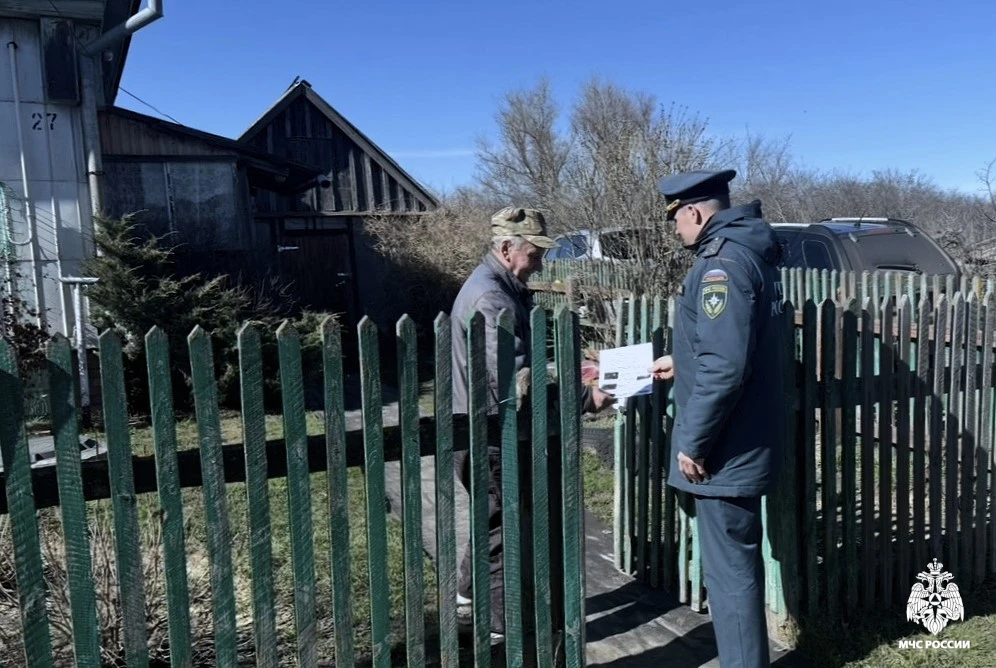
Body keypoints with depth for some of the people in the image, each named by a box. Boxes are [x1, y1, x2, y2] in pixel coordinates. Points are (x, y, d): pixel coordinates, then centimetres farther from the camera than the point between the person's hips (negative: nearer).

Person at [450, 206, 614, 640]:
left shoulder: (504, 288, 12)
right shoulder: (490, 298, -23)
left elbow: (524, 363, 19)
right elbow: (515, 381, -32)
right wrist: (584, 398, -31)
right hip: (490, 438, -11)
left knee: (496, 522, 24)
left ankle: (469, 596, 42)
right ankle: (504, 628, 17)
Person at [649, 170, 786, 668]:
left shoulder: (723, 262, -21)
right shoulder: (747, 251, 12)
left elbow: (725, 365, -28)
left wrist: (692, 442, -21)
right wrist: (682, 362, 26)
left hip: (724, 449, -11)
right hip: (744, 442, 11)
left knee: (729, 570, 1)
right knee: (738, 561, 24)